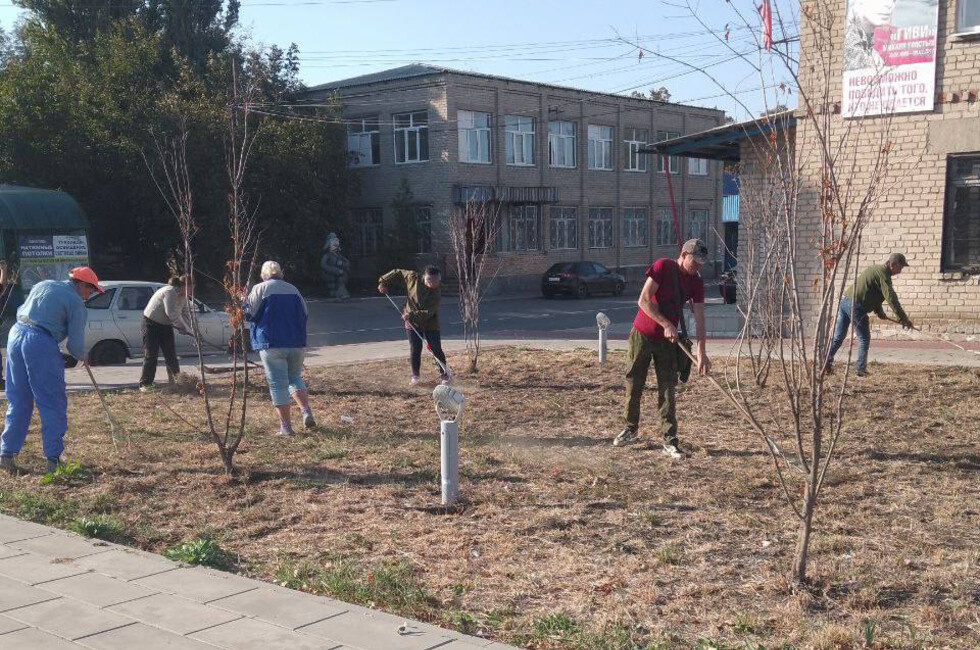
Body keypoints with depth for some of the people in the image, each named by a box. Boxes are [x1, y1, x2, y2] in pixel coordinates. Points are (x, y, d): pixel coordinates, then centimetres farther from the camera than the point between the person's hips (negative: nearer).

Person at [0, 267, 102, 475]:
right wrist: (77, 357, 18)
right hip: (41, 342, -7)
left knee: (17, 402, 15)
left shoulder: (43, 285, 21)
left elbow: (21, 311, 24)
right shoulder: (76, 302, 0)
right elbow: (76, 342, -4)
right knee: (53, 405, 0)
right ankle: (53, 458, -1)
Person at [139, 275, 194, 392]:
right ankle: (145, 384, -4)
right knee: (151, 355, -8)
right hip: (151, 323, -8)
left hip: (166, 325, 8)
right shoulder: (169, 292, -28)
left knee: (171, 354, 6)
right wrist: (186, 329, -29)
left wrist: (191, 329, -15)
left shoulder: (183, 297, 0)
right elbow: (172, 314, -33)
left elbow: (186, 315, 0)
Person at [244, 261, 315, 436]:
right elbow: (304, 314, 14)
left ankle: (286, 426, 0)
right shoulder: (293, 290, 10)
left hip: (272, 344, -4)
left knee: (278, 384, 1)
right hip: (297, 343, 4)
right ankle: (307, 412, 1)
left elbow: (249, 313, -5)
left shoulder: (259, 289, -3)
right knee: (295, 378, 20)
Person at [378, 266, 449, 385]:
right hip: (412, 322, 2)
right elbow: (397, 273, 1)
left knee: (437, 350, -2)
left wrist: (412, 316, -36)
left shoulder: (437, 292, -23)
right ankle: (415, 375, 14)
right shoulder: (412, 278, -15)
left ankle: (444, 374, 12)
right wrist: (384, 282, -7)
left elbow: (428, 312, -29)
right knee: (415, 349, 0)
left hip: (431, 323, -2)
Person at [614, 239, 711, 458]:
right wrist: (666, 324, -22)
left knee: (667, 389, -2)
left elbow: (699, 318, -6)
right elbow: (644, 301, -18)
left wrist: (701, 352, -15)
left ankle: (670, 440, -1)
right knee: (633, 384, 7)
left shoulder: (696, 282, -2)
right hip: (642, 335, -2)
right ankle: (630, 429, 24)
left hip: (668, 341, 3)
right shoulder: (663, 267, -14)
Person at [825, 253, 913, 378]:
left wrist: (879, 311, 16)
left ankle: (826, 362, 11)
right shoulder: (883, 274, -11)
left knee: (838, 337, 13)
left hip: (844, 301, 9)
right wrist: (903, 319, -19)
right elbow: (891, 298, -19)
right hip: (855, 306, -9)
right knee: (864, 339, 3)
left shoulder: (875, 269, 20)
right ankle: (861, 369, 5)